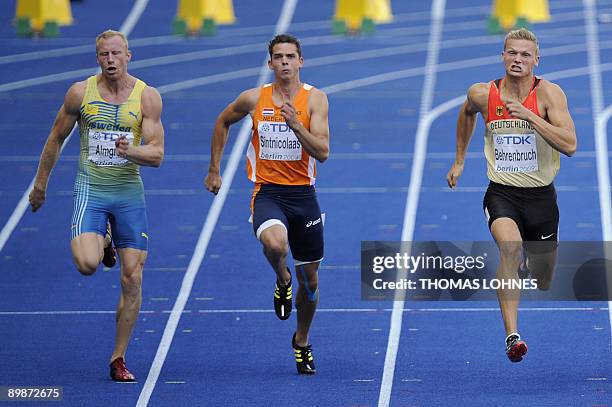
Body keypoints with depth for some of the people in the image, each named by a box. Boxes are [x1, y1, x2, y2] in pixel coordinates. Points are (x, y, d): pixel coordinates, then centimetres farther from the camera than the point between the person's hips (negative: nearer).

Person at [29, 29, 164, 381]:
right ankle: (103, 245, 15)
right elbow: (57, 138, 11)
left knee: (133, 279, -2)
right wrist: (41, 183, 16)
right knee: (87, 264, -24)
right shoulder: (81, 93, -2)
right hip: (90, 190, -1)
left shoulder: (148, 97, -3)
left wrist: (129, 151, -27)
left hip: (130, 193, 1)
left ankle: (119, 359, 10)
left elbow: (157, 155, -6)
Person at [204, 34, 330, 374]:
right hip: (268, 191, -1)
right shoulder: (254, 99, -1)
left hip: (303, 193, 1)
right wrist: (214, 170, 18)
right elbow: (223, 122, 19)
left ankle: (302, 341, 36)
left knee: (309, 279, 11)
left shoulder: (315, 99, -4)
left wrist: (295, 124, -25)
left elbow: (322, 152, -12)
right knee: (274, 243, -35)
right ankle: (282, 281, 1)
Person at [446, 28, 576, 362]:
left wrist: (529, 116, -28)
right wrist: (459, 160, 27)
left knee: (543, 281, 14)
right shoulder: (482, 94, -3)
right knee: (510, 246, -33)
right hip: (501, 193, 0)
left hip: (540, 195, 0)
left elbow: (569, 145, -21)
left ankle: (531, 263, 55)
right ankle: (512, 335, -36)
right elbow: (467, 113, 23)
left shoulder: (548, 93, -11)